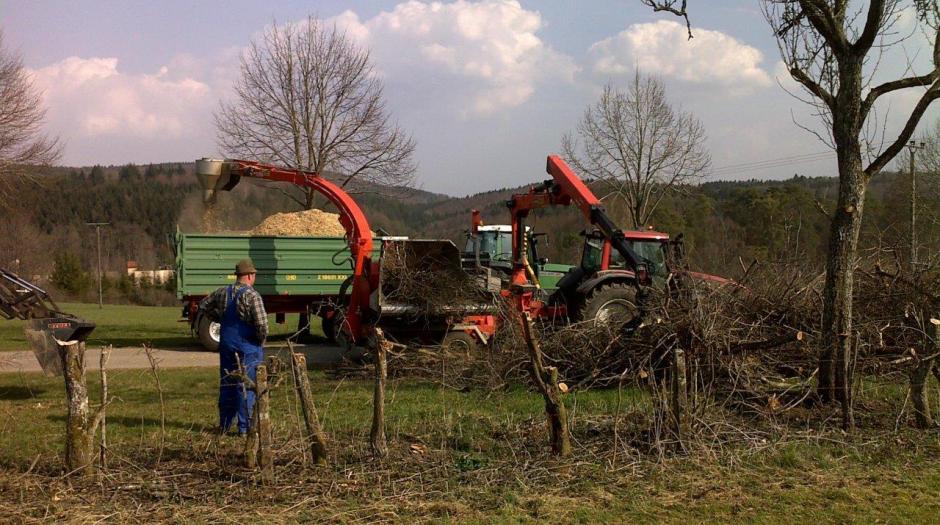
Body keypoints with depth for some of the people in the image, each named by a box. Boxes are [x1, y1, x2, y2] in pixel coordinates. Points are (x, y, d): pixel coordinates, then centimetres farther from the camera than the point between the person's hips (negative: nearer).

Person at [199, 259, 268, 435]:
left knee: (226, 384, 15)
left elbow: (204, 305, 21)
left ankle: (224, 425, 22)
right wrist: (261, 340, -4)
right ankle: (244, 427, 4)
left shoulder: (223, 292, 6)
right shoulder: (252, 295, -15)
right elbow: (261, 323, -21)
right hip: (248, 347, -6)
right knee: (246, 387, 1)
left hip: (227, 345, 6)